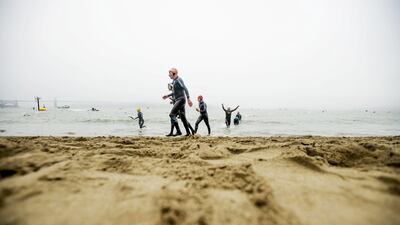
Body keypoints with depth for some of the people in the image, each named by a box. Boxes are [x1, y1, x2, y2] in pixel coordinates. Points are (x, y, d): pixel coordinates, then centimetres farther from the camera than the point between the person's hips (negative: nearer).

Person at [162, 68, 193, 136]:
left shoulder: (179, 79, -10)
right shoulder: (174, 81, 17)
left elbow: (185, 89, -18)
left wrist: (188, 99, -24)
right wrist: (167, 96, 23)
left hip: (181, 99, -9)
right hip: (177, 100, 9)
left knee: (172, 114, -15)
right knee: (182, 117, 8)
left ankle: (178, 131, -14)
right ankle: (188, 132, 12)